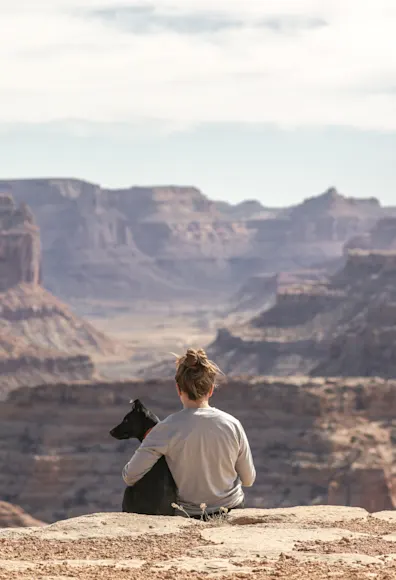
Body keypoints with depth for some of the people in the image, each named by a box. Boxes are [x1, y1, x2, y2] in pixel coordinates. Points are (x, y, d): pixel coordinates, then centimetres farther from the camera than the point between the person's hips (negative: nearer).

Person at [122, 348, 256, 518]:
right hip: (232, 509, 3)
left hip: (190, 515, -2)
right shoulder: (232, 425, -9)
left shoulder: (167, 429, -17)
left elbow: (130, 476, -17)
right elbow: (249, 480, 2)